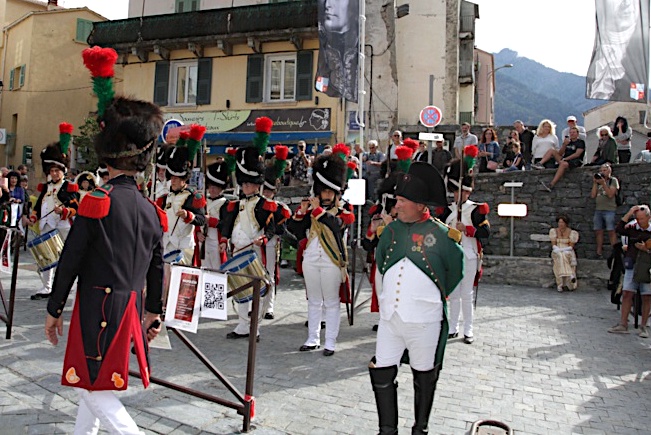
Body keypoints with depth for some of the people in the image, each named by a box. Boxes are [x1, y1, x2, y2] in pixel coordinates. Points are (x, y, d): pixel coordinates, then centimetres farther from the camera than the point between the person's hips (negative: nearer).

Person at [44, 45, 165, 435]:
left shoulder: (97, 201, -14)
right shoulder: (151, 210, 4)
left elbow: (70, 260, -11)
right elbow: (157, 266, 10)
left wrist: (55, 310, 1)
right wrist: (154, 313, 20)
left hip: (98, 307, -7)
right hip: (131, 307, 7)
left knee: (95, 388, 4)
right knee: (96, 381, 22)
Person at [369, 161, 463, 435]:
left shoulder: (441, 234, -10)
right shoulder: (391, 230, 3)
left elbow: (455, 273, 4)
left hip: (424, 322, -4)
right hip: (389, 318, 4)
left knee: (424, 378, 13)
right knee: (381, 373, 8)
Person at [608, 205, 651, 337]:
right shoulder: (632, 228, 3)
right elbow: (619, 229, -14)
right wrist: (629, 213, -13)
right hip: (632, 266, 1)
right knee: (627, 294, 0)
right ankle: (623, 324, 5)